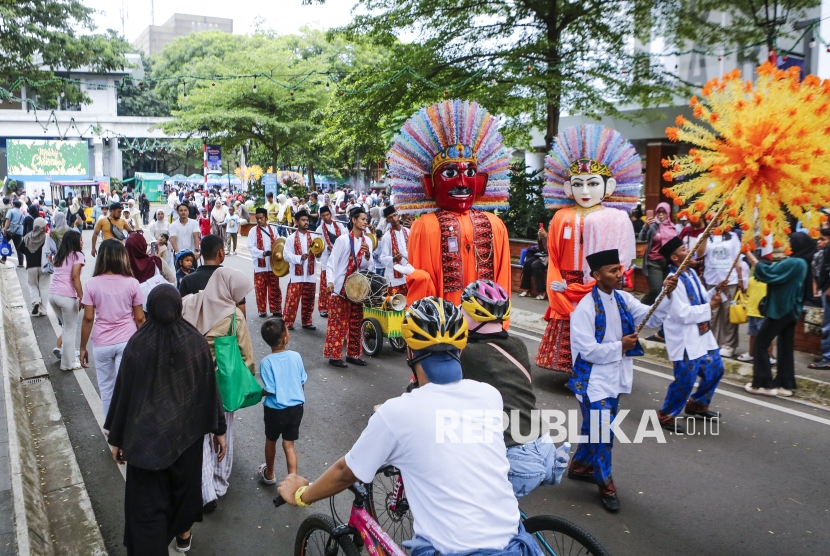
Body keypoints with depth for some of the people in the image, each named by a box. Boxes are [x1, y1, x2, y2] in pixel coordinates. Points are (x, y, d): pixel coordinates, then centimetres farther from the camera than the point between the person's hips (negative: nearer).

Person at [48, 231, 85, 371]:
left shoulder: (59, 255, 19)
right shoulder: (77, 255, -3)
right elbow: (75, 277, -14)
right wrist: (82, 297, -15)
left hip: (52, 294, 7)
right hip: (67, 296, -7)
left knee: (66, 325, 27)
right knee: (70, 329, 6)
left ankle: (59, 347, 15)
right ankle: (68, 363, 13)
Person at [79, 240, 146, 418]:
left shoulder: (92, 284, -6)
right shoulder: (132, 283, -6)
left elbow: (88, 318, -5)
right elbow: (139, 318, -3)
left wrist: (82, 347, 5)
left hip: (101, 343, 1)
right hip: (127, 341, 0)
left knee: (106, 388, 16)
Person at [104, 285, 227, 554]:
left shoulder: (137, 344, -16)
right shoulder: (196, 341, -13)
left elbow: (123, 394, -9)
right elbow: (210, 389, -7)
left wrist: (117, 438, 3)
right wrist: (219, 429, 4)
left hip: (146, 436, -2)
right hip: (187, 431, 3)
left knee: (147, 498, 10)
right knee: (185, 482, 25)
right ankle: (183, 534, 46)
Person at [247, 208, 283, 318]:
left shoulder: (273, 229, 7)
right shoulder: (253, 231, -1)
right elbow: (251, 247, -10)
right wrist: (263, 253, -25)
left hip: (272, 264, 2)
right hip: (260, 265, -2)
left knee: (274, 288, 7)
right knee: (260, 289, 4)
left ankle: (276, 310, 15)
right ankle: (262, 311, 15)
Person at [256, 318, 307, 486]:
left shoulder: (266, 362, -19)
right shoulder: (296, 356, -9)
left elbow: (270, 390, -18)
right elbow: (302, 384, 1)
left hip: (275, 409, -2)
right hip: (296, 408, 2)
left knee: (271, 441, 22)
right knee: (289, 444, 12)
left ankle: (269, 474, 42)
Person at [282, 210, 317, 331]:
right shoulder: (291, 238, -2)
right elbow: (286, 255, -7)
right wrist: (300, 258, -21)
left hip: (310, 274, 3)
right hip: (297, 274, -3)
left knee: (308, 300, 10)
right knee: (292, 299, -3)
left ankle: (307, 322, 20)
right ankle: (287, 322, 4)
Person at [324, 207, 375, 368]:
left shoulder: (367, 242, 7)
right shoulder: (343, 240, -9)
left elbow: (369, 267, 7)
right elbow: (332, 262, -10)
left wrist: (368, 255, -13)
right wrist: (330, 281, -24)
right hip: (340, 288, -6)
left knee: (356, 323, 10)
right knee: (338, 323, -2)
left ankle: (353, 354, 20)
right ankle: (334, 355, 5)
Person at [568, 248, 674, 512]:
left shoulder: (623, 299, 2)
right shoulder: (586, 307, -20)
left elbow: (652, 318, -4)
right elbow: (587, 350, -22)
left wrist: (666, 295, -18)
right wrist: (620, 346, -16)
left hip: (615, 377, 7)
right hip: (594, 379, -7)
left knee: (597, 427, 19)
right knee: (601, 430, -2)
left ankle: (579, 465, 39)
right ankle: (605, 484, 16)